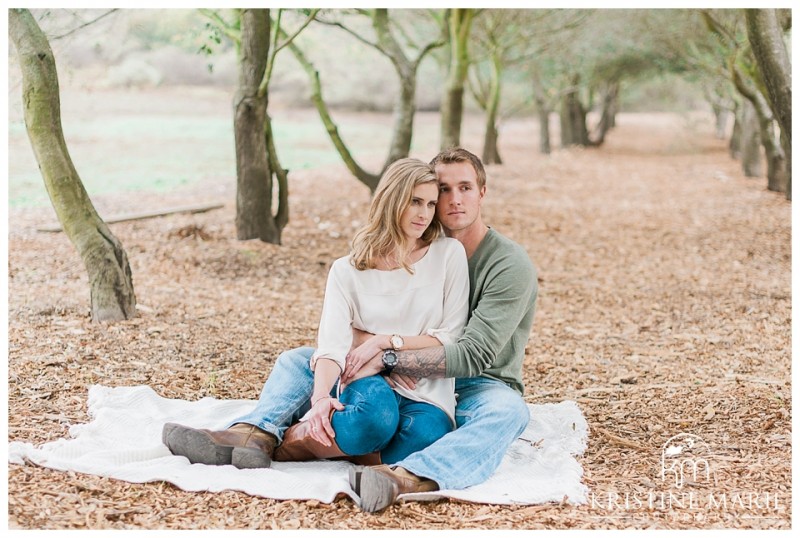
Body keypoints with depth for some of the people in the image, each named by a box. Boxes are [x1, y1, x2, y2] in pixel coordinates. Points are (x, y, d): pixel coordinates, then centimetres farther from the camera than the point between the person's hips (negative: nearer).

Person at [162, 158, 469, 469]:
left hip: (424, 401, -3)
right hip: (369, 385, 3)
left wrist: (384, 341, -13)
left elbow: (449, 337, -1)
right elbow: (332, 343, -14)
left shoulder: (449, 254, -1)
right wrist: (321, 398, -33)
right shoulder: (347, 271, 1)